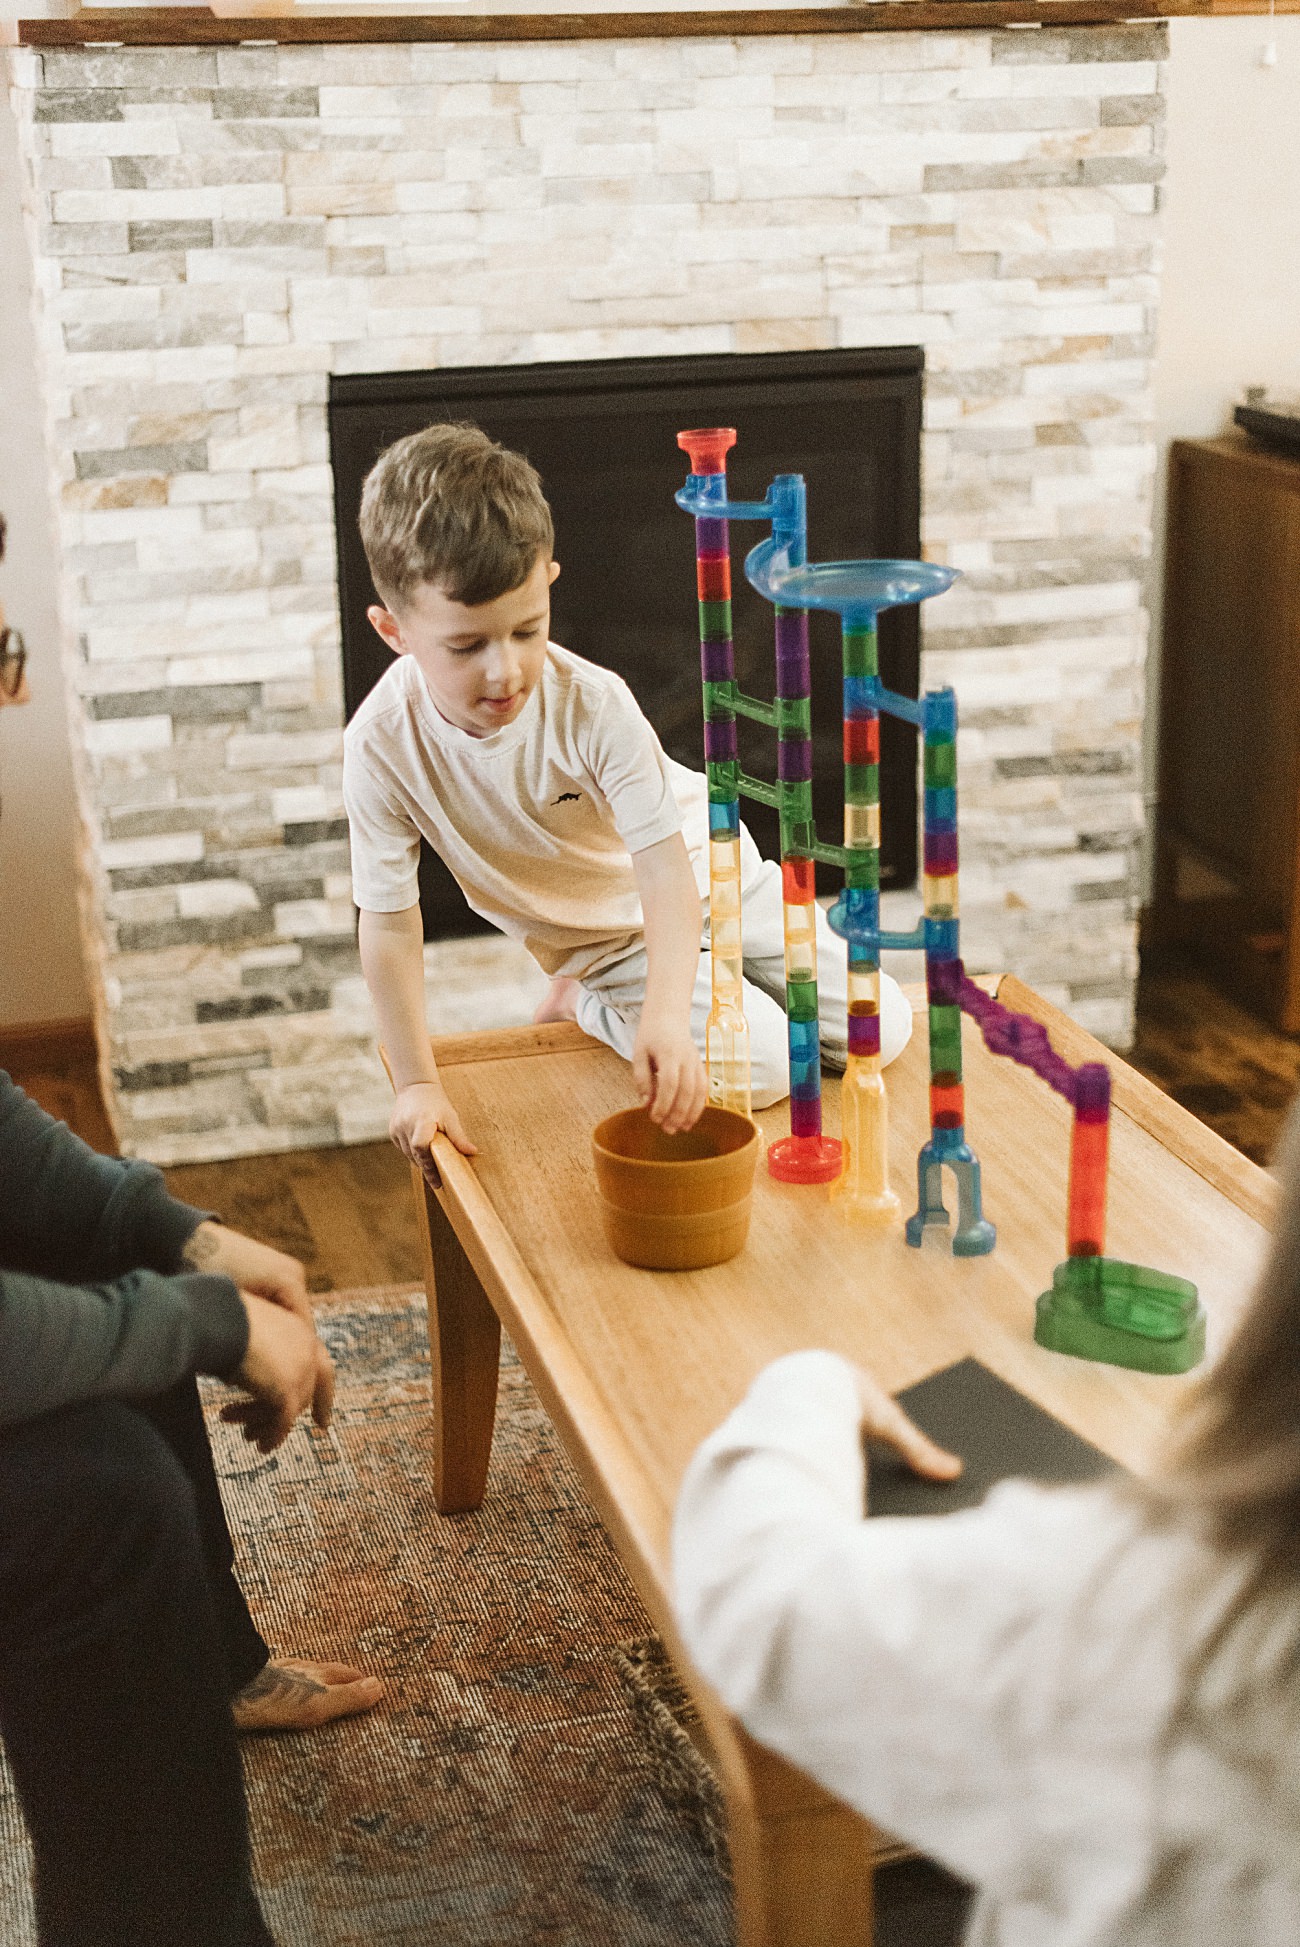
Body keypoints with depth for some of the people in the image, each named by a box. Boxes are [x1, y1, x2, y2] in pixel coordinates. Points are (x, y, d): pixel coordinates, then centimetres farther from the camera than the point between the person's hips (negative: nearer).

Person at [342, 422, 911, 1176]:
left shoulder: (594, 705, -30)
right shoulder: (383, 747, -27)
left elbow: (665, 867, -34)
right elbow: (390, 924, -18)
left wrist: (666, 1013, -50)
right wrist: (418, 1084, -19)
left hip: (704, 877, 1)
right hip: (608, 941, -1)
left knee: (883, 1030, -2)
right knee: (764, 1067, -21)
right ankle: (582, 1004, 4)